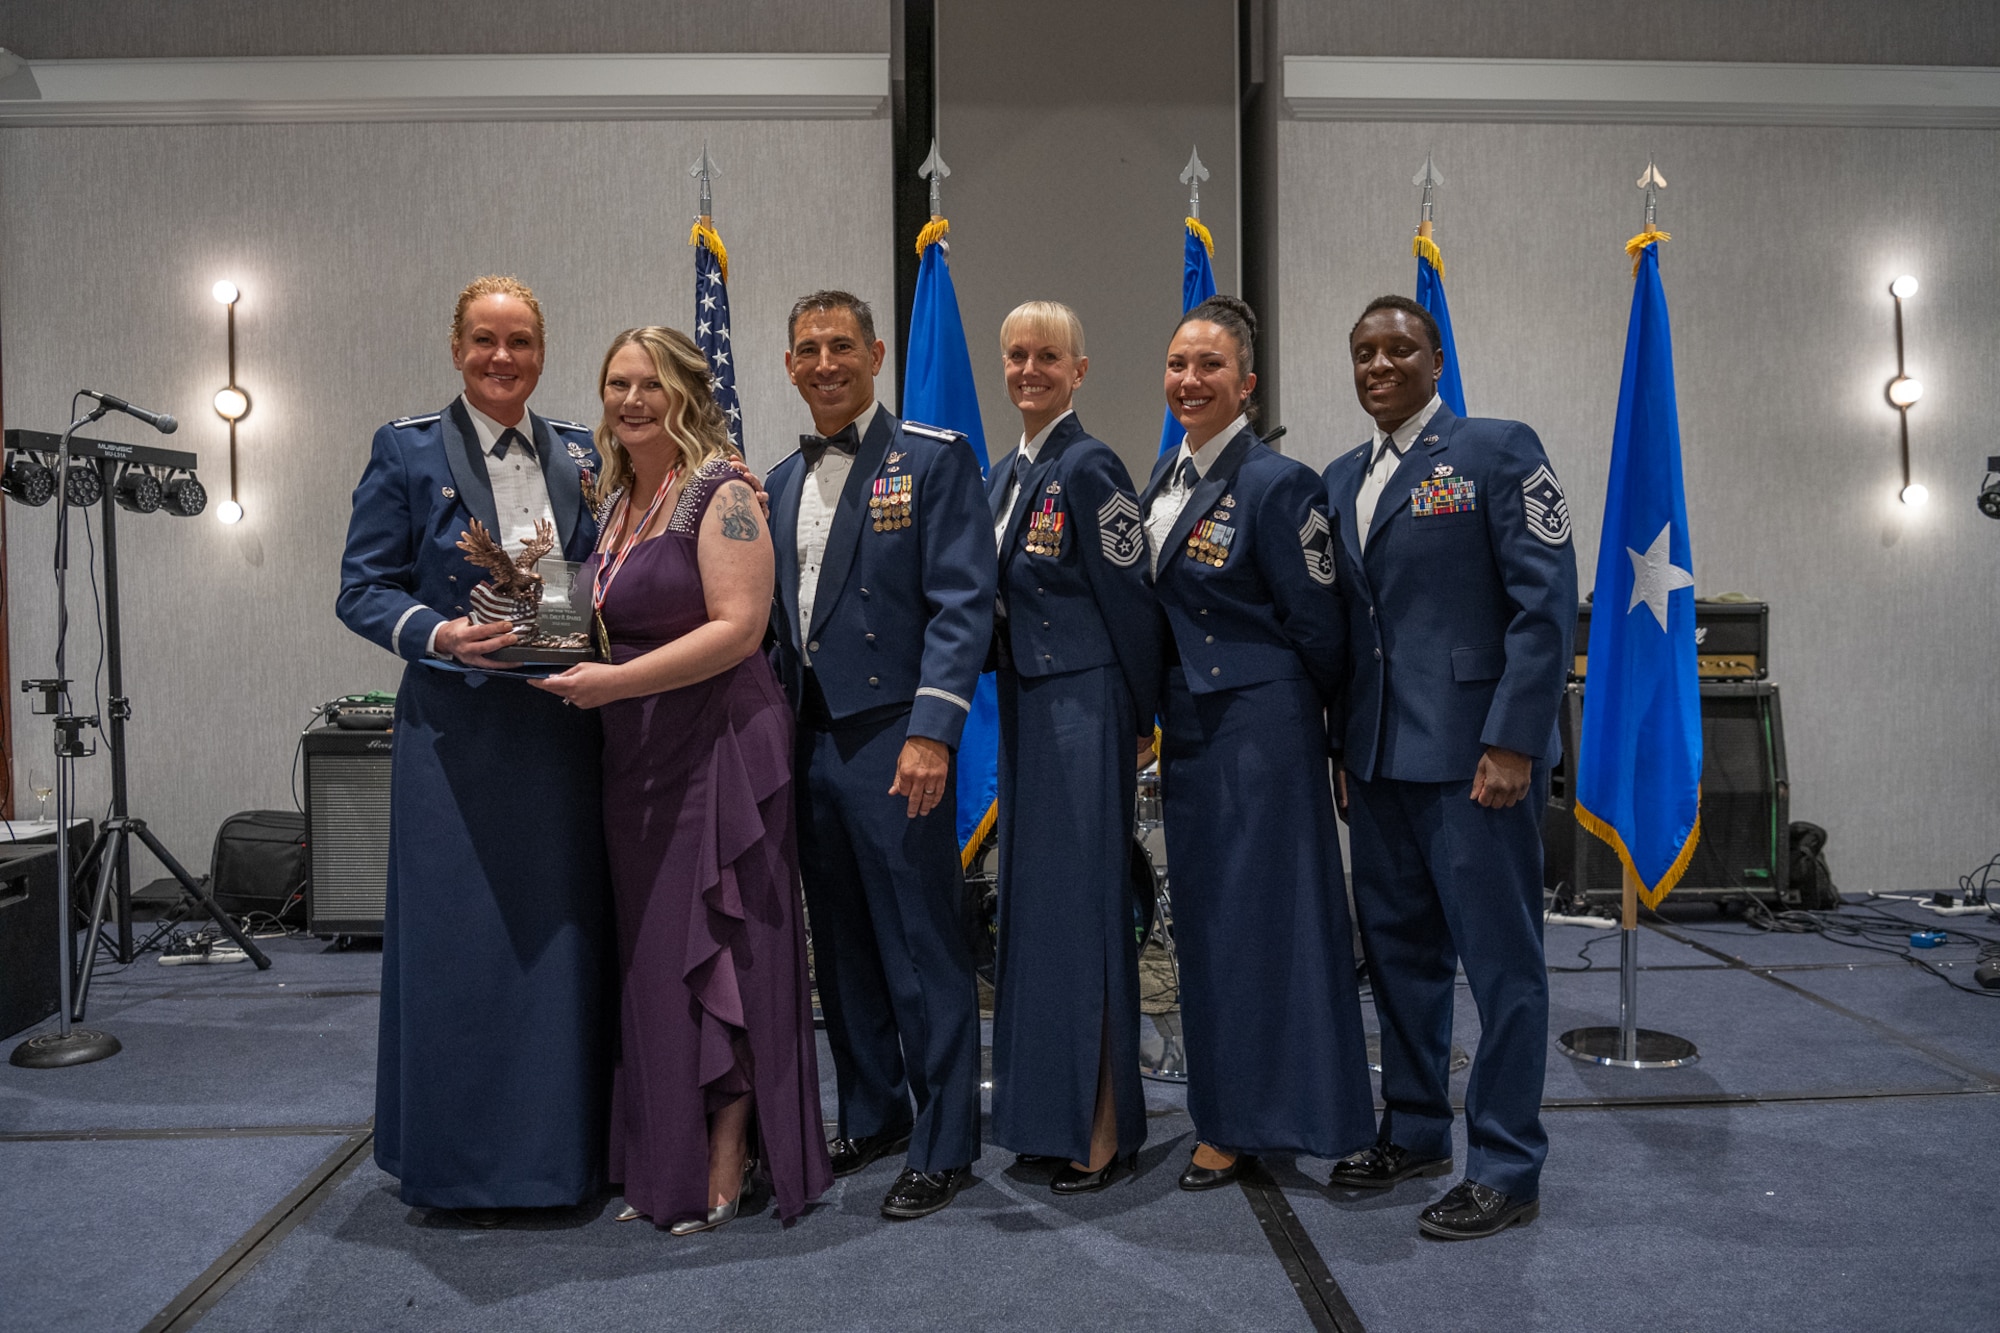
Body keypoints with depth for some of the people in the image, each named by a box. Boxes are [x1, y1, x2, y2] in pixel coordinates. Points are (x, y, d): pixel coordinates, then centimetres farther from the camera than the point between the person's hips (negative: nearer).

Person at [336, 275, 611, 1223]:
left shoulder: (578, 454, 11)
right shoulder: (408, 450, 1)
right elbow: (362, 590, -2)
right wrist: (442, 635, -18)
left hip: (561, 729, 4)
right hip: (457, 732, -3)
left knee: (563, 933, 8)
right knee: (462, 938, 1)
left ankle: (562, 1142, 23)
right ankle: (462, 1162, 17)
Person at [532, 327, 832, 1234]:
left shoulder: (720, 494, -9)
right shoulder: (616, 501, 16)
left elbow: (738, 626, -18)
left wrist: (616, 681, -22)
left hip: (717, 743, -8)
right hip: (635, 754, 8)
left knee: (713, 945, -2)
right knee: (651, 950, 10)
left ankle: (728, 1160, 12)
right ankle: (664, 1162, 21)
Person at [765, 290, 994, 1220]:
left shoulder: (934, 459, -3)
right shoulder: (782, 481, 17)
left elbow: (962, 604, -10)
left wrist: (931, 731, -19)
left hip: (894, 738, -6)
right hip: (808, 741, 7)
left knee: (922, 949, 0)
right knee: (842, 950, 15)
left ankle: (943, 1146, 13)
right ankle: (872, 1119, 30)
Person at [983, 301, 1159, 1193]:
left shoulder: (1088, 467, -11)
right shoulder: (1002, 475, 14)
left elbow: (1128, 601, -11)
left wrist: (1144, 721, -8)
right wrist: (1014, 699, 11)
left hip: (1083, 706, -8)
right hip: (1025, 704, 8)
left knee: (1080, 904, -5)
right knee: (1031, 902, 12)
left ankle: (1102, 1130, 6)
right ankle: (1048, 1113, 25)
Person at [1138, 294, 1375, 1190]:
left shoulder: (1275, 484, -13)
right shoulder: (1166, 476, 10)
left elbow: (1316, 628, -9)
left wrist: (1299, 714, 1)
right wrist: (1163, 708, 15)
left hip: (1260, 725, -8)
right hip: (1188, 726, 8)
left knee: (1260, 910, 1)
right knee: (1204, 915, 14)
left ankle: (1253, 1119, 15)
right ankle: (1226, 1113, 28)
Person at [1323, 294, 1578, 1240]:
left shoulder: (1499, 451, -3)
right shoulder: (1340, 479, 15)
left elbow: (1545, 603, -10)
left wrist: (1512, 742, -17)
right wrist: (1340, 747, 11)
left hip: (1472, 751, -6)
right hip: (1378, 756, 7)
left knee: (1500, 956, 0)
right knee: (1397, 948, 15)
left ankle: (1506, 1168, 12)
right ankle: (1414, 1131, 30)